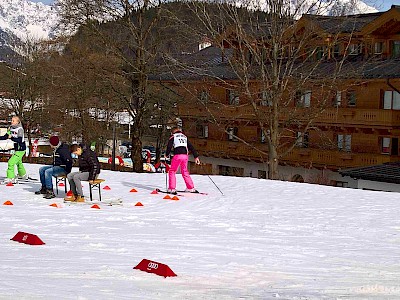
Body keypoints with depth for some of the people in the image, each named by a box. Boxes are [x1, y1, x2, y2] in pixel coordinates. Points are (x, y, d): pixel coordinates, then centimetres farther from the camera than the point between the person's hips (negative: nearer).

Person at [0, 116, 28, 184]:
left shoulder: (20, 129, -21)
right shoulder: (11, 128, 1)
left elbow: (20, 140, -30)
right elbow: (5, 136, 4)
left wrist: (11, 138, -41)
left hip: (21, 149, -9)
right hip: (16, 149, 9)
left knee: (11, 162, -16)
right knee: (18, 162, 27)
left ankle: (10, 178, -11)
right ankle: (23, 175, 49)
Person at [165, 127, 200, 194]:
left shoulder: (173, 137, 10)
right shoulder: (185, 137, 24)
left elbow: (169, 146, -2)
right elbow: (191, 147, 19)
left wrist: (167, 154, 14)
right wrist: (196, 156, 18)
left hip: (177, 156, -5)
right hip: (185, 156, 5)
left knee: (172, 171, 5)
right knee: (185, 172, 18)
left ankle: (172, 189, -6)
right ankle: (191, 188, 17)